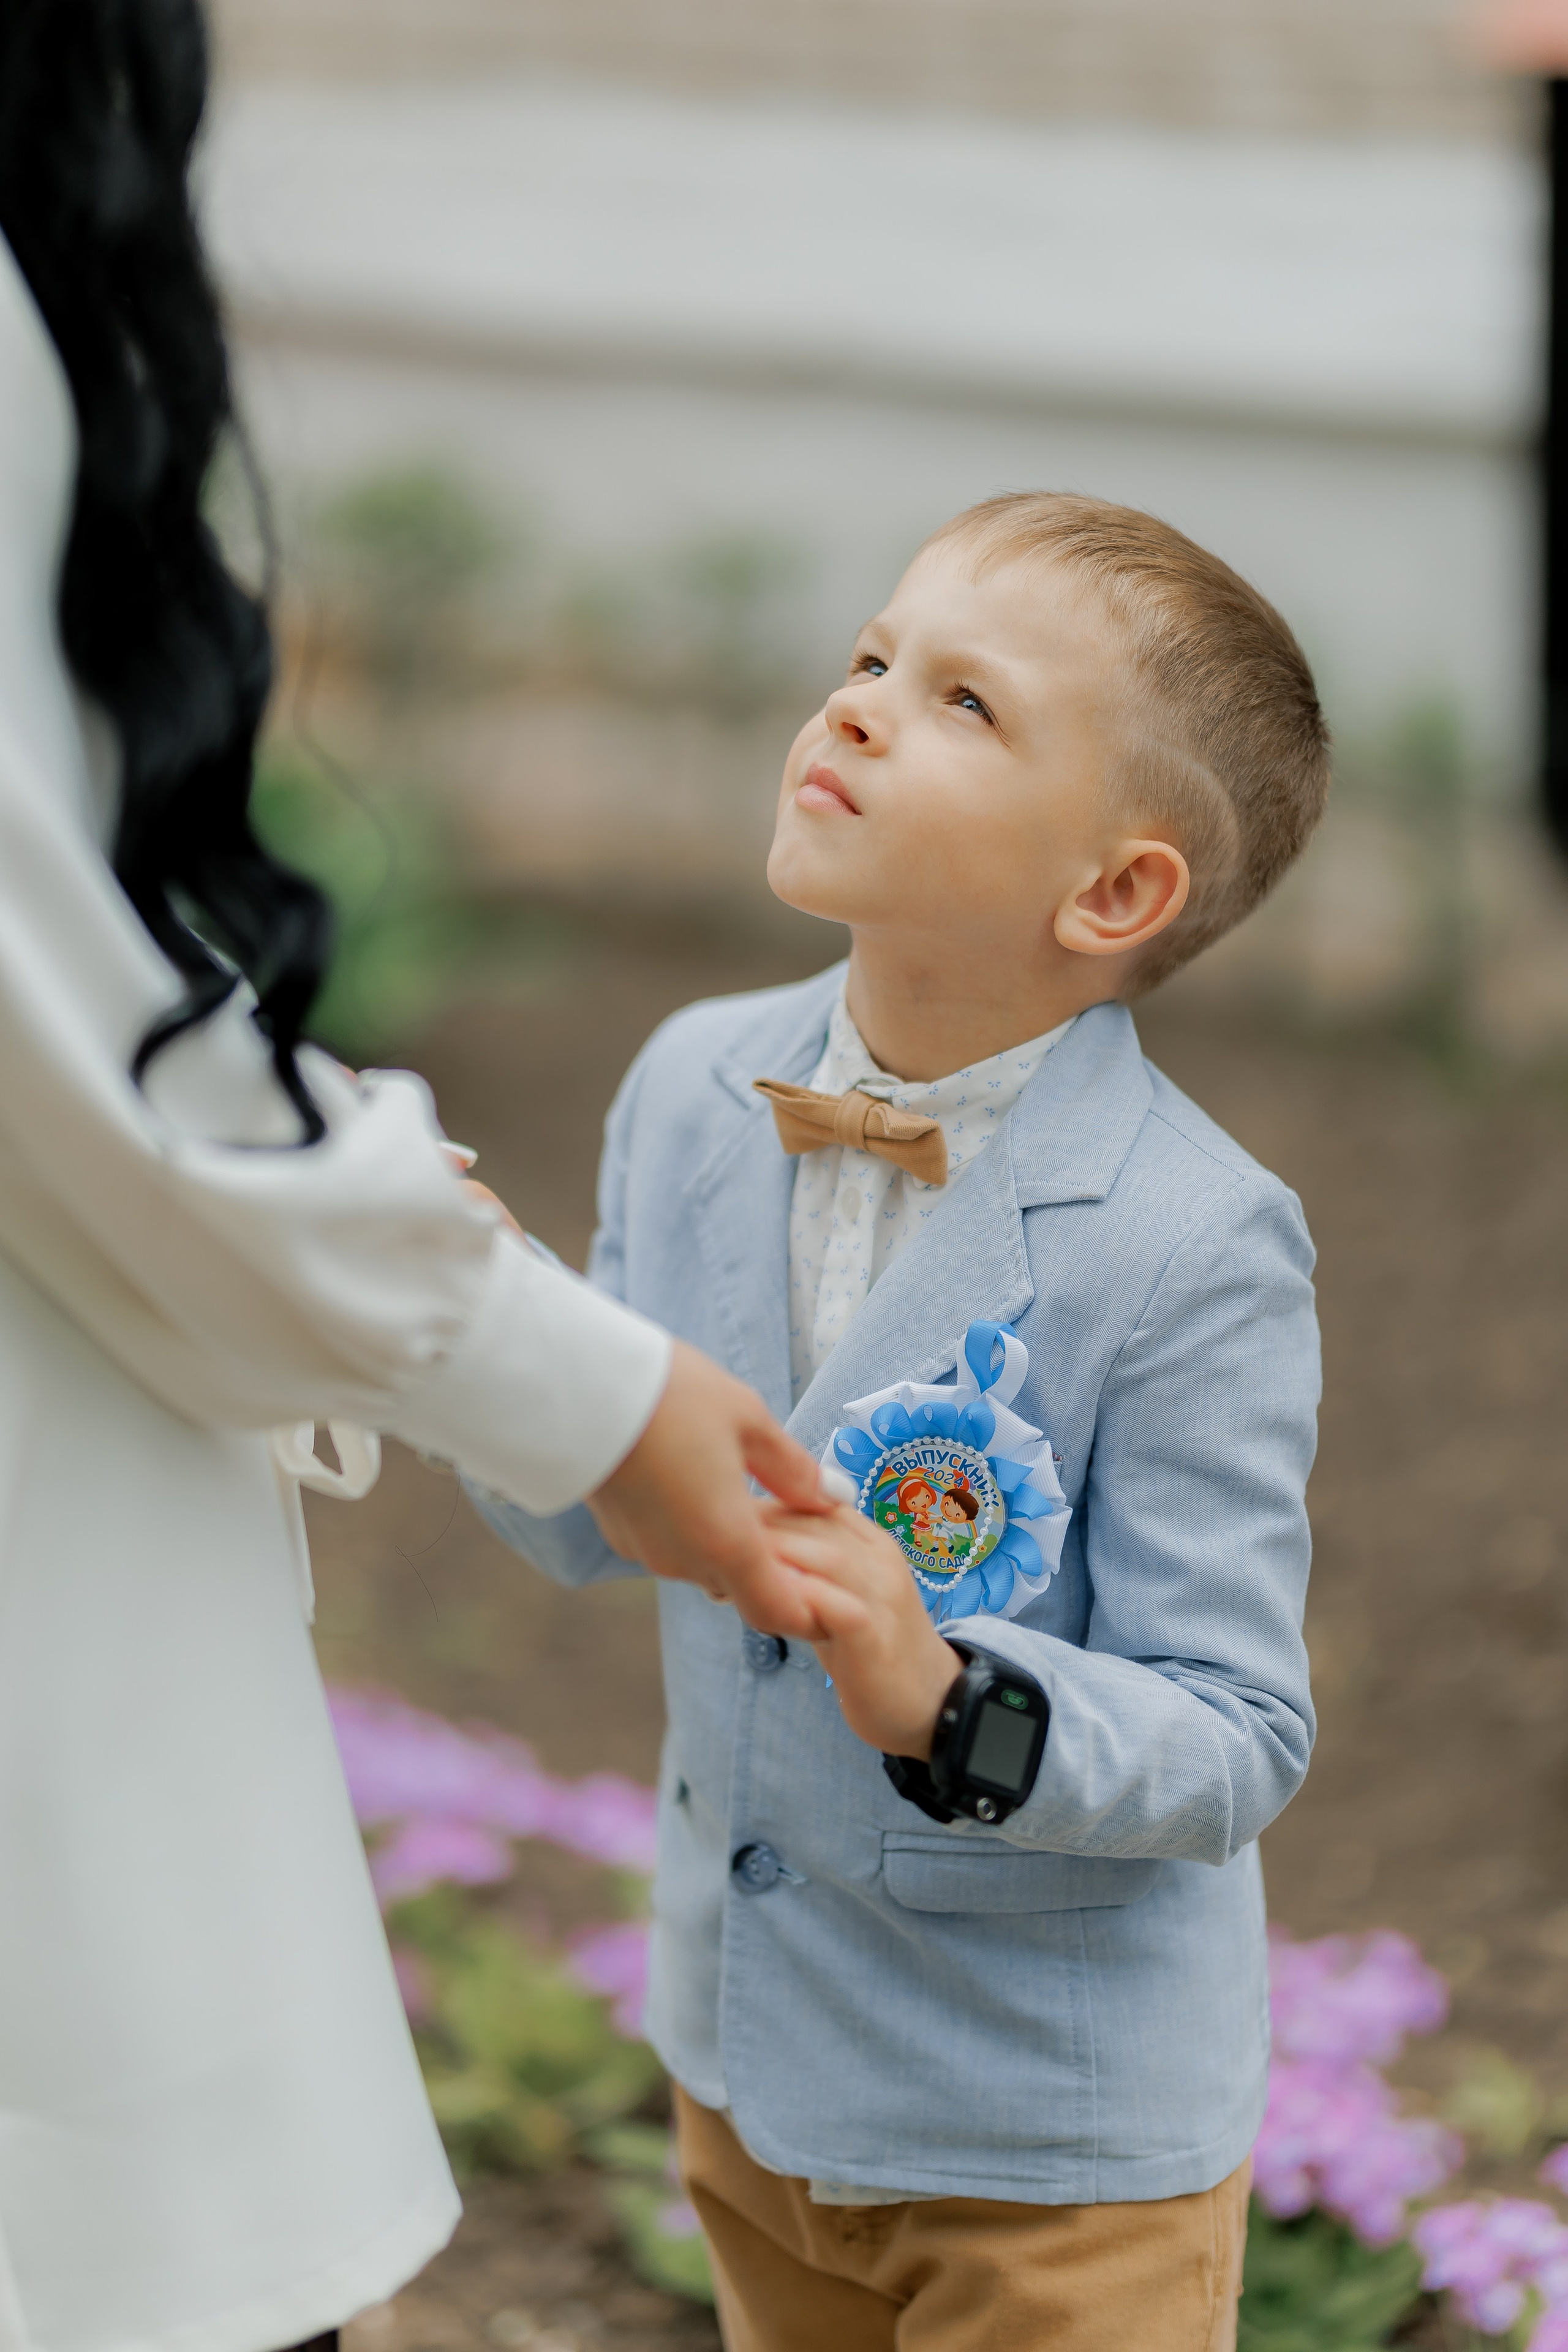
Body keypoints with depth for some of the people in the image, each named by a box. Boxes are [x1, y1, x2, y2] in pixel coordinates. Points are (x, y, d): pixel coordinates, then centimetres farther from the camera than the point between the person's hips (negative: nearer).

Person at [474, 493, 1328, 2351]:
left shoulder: (1190, 1251, -24)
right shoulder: (693, 1088, -6)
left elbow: (1235, 1746, -22)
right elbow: (596, 1521, 6)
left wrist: (952, 1705, -38)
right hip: (750, 2051, 6)